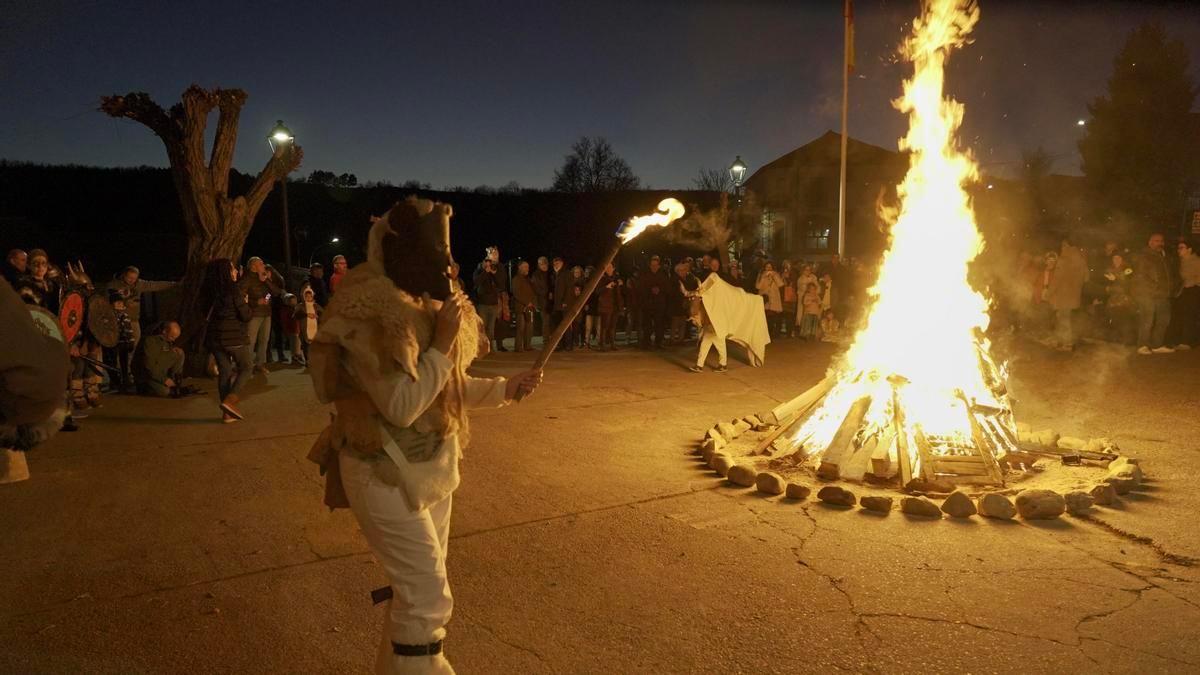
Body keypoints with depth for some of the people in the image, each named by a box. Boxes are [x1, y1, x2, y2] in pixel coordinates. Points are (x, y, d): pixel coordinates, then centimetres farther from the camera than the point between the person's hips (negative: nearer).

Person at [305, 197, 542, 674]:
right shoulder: (371, 313, -21)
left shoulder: (425, 303, 6)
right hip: (387, 473, -9)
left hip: (432, 466, 9)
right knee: (429, 597, -3)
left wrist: (505, 389, 3)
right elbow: (401, 405, -26)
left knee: (419, 586, 20)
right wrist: (442, 343, -21)